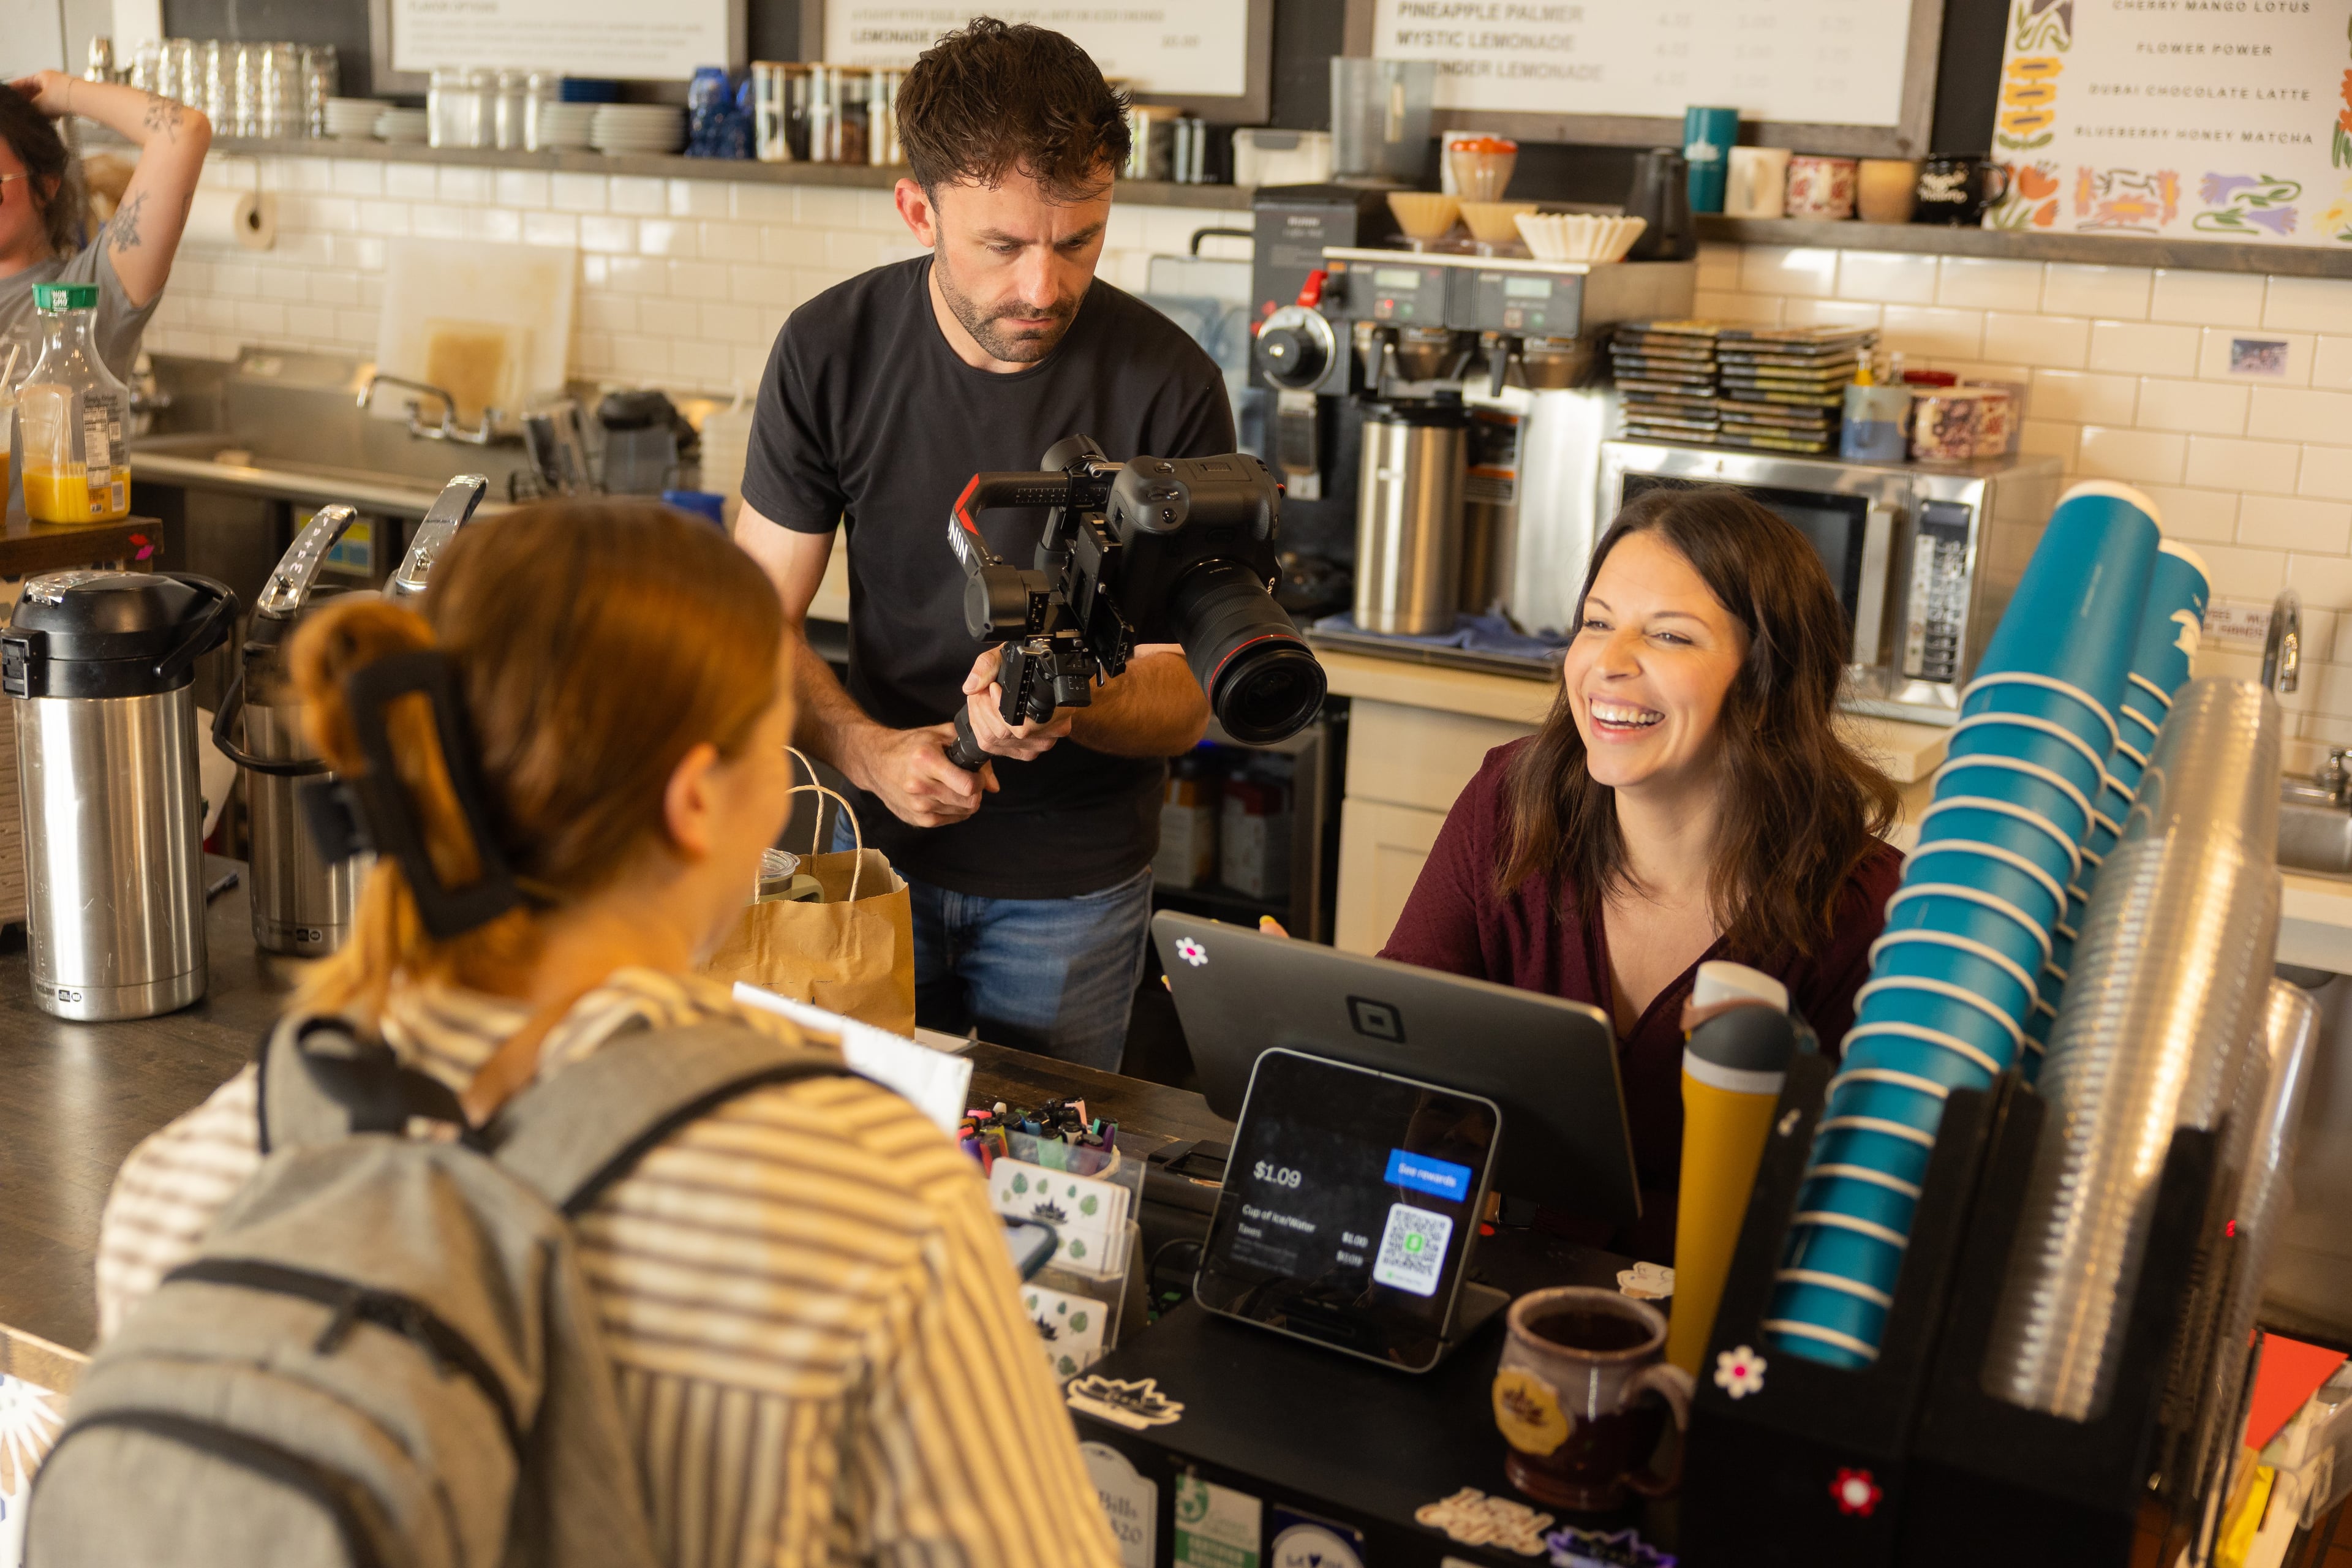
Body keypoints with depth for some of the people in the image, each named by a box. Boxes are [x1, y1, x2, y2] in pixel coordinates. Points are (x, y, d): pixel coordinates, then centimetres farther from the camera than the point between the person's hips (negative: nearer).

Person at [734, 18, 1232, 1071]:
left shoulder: (1168, 385, -17)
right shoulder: (831, 350, -12)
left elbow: (1185, 698, -13)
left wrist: (1069, 704, -36)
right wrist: (869, 750, -25)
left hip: (1074, 877, -1)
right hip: (881, 841, 2)